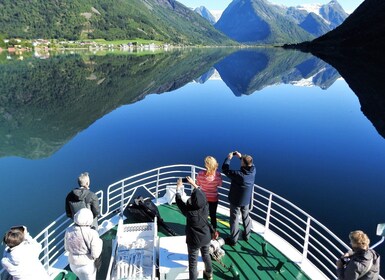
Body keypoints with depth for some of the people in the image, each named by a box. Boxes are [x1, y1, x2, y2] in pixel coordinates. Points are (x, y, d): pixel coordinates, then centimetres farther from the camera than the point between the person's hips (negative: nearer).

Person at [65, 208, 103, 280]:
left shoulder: (69, 231, -15)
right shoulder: (92, 234, -28)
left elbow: (67, 248, 1)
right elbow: (95, 254, -21)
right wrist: (99, 242, -6)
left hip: (73, 263, 4)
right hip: (87, 264, -4)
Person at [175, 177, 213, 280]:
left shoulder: (189, 212, -32)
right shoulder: (205, 207, -21)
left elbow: (178, 201, -17)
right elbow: (201, 194, -2)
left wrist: (178, 187, -3)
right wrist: (193, 184, 8)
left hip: (194, 241, -5)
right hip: (206, 238, 5)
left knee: (193, 262, 13)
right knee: (206, 255, 30)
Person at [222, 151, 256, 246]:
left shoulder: (238, 174, -34)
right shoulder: (253, 171, -17)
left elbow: (225, 169, -24)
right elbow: (251, 164, 7)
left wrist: (228, 158, -12)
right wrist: (241, 156, 0)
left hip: (236, 200, -6)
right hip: (246, 200, 6)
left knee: (234, 219, 11)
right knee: (246, 217, 25)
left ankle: (233, 240, 25)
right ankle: (246, 235, 42)